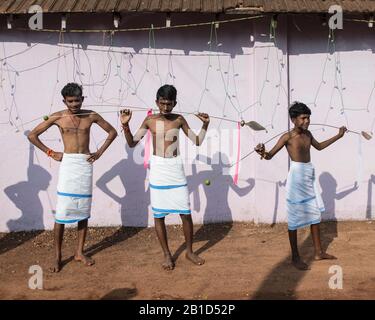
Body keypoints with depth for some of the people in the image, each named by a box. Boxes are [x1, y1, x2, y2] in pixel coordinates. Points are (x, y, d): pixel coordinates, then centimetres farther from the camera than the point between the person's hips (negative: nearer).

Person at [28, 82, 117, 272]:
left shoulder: (91, 116, 3)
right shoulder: (57, 117, -2)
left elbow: (112, 132, 12)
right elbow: (32, 135, 4)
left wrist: (99, 152, 4)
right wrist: (51, 153, -1)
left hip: (86, 164, 2)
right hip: (68, 164, -2)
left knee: (83, 210, 7)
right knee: (62, 212, -4)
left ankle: (79, 252, 19)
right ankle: (57, 256, 8)